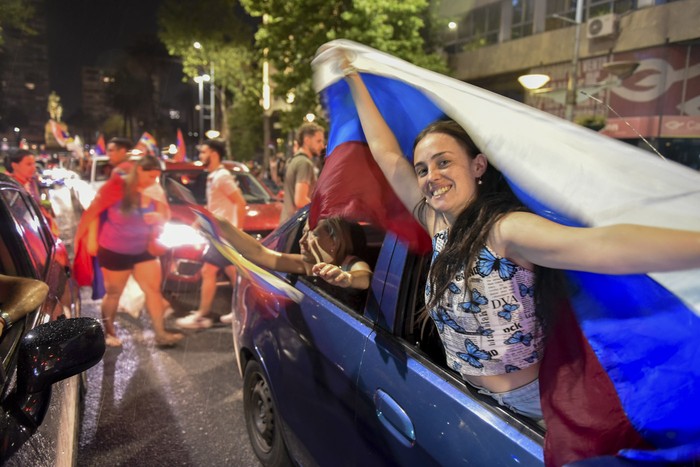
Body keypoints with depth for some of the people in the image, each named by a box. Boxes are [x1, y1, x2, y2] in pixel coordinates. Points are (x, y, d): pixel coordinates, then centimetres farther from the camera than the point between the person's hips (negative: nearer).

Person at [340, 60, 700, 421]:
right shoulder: (438, 225, -4)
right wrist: (354, 80, 8)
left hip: (528, 405, -6)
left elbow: (601, 246, -42)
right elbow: (386, 154, 2)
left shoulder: (505, 229, -24)